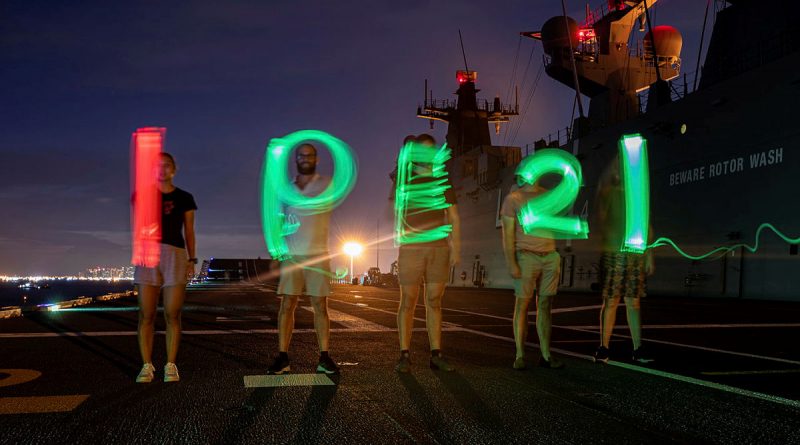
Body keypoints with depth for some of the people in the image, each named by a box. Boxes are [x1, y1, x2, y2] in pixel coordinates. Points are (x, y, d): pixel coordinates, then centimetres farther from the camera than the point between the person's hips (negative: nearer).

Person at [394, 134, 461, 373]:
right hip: (411, 248, -2)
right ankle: (405, 356, 3)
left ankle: (436, 355, 9)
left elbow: (454, 218, 11)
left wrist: (456, 248, 3)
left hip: (439, 249, 2)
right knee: (408, 302, -2)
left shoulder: (444, 182, 12)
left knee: (434, 302, 5)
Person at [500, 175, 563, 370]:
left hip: (550, 256, 4)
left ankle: (546, 355, 10)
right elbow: (508, 234, -5)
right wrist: (511, 264, -13)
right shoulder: (513, 198, 1)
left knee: (545, 305, 5)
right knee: (522, 305, -2)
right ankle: (520, 356, 2)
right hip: (526, 257, -4)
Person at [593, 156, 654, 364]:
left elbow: (647, 226, 17)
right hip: (613, 253, -4)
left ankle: (638, 349, 9)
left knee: (634, 301, 5)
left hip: (637, 254, 4)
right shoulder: (609, 192, 4)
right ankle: (603, 349, 1)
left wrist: (650, 256, 13)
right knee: (611, 300, -4)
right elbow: (601, 221, -1)